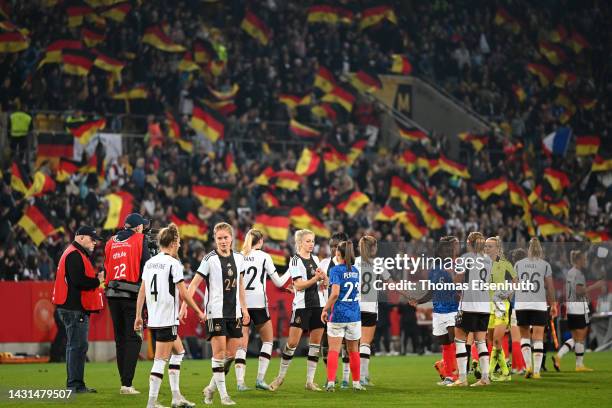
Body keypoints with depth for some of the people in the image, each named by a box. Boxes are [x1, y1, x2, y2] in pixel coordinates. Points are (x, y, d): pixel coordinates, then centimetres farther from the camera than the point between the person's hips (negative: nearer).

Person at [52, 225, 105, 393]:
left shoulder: (79, 255, 22)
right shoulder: (74, 255, -13)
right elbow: (79, 281, -23)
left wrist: (96, 277, 3)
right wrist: (98, 280, -12)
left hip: (78, 309, 11)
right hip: (74, 310, -11)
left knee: (75, 346, 14)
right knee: (78, 345, -11)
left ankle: (75, 384, 19)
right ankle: (75, 384, -10)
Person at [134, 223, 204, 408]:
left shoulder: (149, 262, 9)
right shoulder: (173, 263, -11)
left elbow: (142, 291, 10)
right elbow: (183, 293, -10)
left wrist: (138, 316, 15)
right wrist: (199, 312, 1)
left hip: (153, 319, 8)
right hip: (167, 319, -8)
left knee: (178, 351, 20)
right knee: (161, 360, -5)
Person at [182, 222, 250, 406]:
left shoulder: (238, 258, 7)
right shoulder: (210, 259, -8)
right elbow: (194, 283, -9)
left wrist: (244, 308, 19)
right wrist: (185, 305, -18)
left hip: (234, 312, 5)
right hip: (216, 312, -5)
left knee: (231, 353, 6)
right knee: (219, 351, -7)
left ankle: (211, 388, 21)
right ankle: (223, 394, -2)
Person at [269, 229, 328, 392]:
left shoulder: (315, 259, 15)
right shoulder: (295, 260, -6)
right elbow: (299, 285, -15)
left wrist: (324, 280, -3)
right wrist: (316, 278, -23)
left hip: (318, 305, 6)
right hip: (302, 305, -6)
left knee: (316, 342, 2)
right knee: (293, 342, -8)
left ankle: (310, 381, 6)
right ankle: (280, 377, 6)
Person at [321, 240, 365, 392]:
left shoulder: (336, 270, -9)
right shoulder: (355, 271, 8)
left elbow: (335, 293, -18)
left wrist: (325, 309, -10)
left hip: (337, 315, -5)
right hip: (354, 315, 5)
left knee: (333, 350, -2)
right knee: (353, 350, 14)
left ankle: (331, 382, -9)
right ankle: (356, 383, 19)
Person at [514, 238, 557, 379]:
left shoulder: (518, 264, 8)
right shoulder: (545, 265, 3)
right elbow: (550, 287, 3)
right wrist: (553, 305, 12)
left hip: (521, 304, 1)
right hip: (539, 304, -1)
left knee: (524, 336, 14)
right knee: (538, 338, 3)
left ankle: (528, 365, -2)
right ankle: (536, 371, 0)